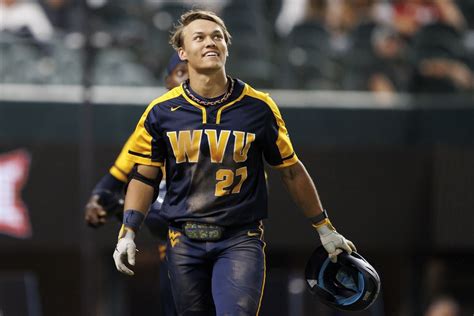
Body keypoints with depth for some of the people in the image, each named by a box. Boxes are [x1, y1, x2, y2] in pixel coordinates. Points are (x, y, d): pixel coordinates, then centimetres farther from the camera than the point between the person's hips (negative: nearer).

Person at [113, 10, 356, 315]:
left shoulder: (258, 107, 1)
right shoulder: (162, 111, 2)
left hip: (241, 241, -2)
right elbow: (145, 177, 10)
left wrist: (325, 230, 15)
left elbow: (291, 171, 10)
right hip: (184, 242, 2)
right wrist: (128, 233, -1)